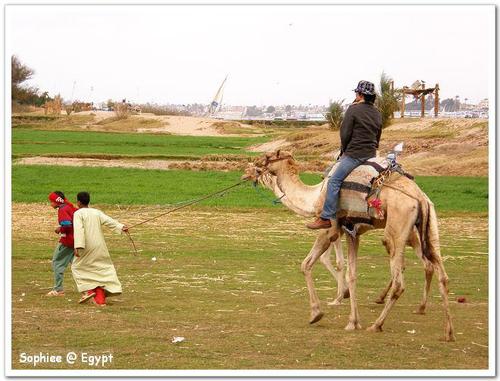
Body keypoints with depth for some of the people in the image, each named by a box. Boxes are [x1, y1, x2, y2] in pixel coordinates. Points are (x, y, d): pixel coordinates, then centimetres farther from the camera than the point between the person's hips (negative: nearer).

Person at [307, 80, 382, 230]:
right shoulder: (377, 113, 13)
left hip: (354, 154, -8)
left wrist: (344, 151, 8)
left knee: (334, 181, -8)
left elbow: (345, 133, -8)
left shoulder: (354, 109, -9)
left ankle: (326, 218, -15)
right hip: (371, 154, 8)